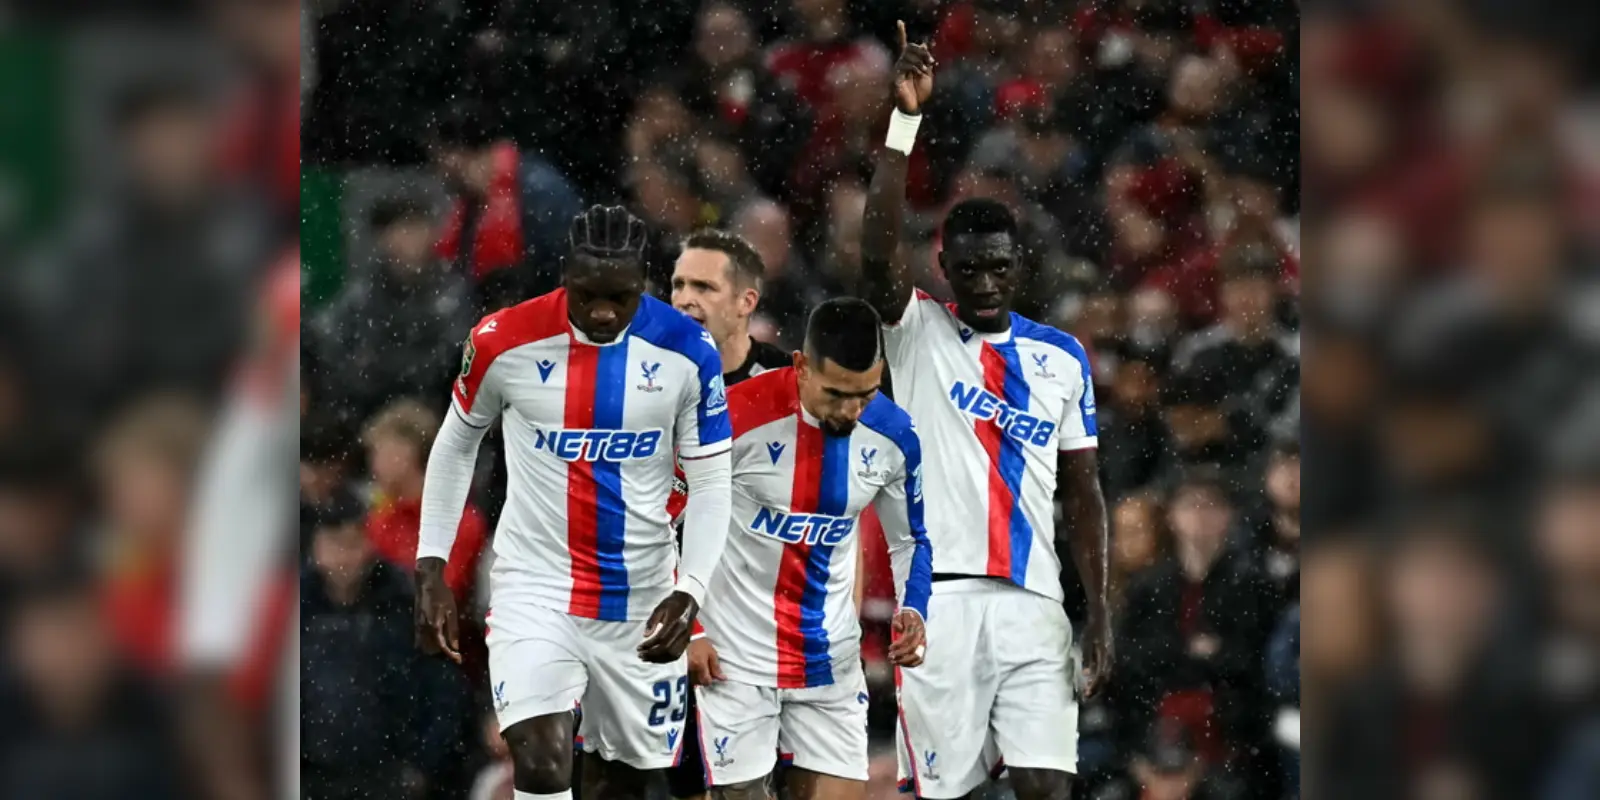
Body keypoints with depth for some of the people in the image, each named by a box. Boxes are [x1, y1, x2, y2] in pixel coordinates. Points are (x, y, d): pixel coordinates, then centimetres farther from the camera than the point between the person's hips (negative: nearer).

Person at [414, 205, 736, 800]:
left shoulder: (685, 351, -9)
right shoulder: (505, 342, -11)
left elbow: (711, 485, -4)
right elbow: (456, 444, 7)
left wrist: (689, 591, -18)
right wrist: (431, 569, 3)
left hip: (643, 602, 2)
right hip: (534, 588, -2)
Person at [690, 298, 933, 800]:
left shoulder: (893, 436, -4)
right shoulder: (738, 417, -18)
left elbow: (910, 541, 13)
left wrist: (912, 612, -7)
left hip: (831, 658, 4)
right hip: (736, 655, -4)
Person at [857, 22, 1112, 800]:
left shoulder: (1062, 358, 12)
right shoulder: (916, 335, 3)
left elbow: (1082, 490, 14)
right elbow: (876, 254, -17)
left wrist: (1099, 610, 5)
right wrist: (906, 120, -23)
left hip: (1032, 603, 2)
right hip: (940, 597, -2)